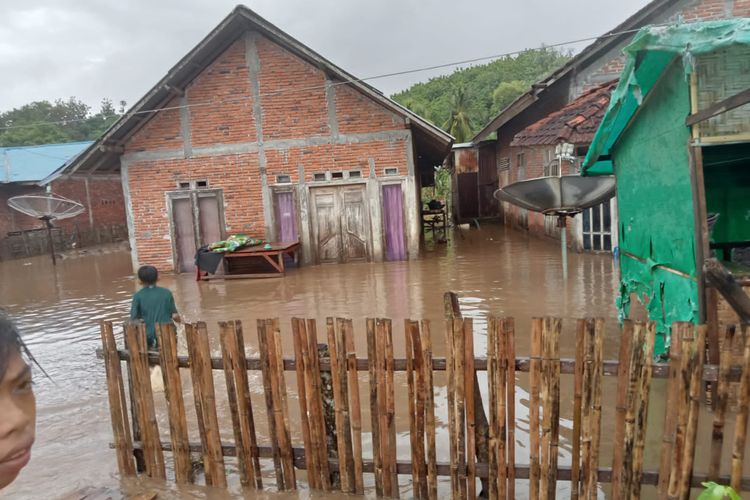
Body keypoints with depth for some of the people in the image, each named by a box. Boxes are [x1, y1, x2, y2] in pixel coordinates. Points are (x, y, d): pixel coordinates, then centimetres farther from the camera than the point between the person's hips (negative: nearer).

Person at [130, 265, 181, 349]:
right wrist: (179, 320, 21)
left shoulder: (138, 296, -4)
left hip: (149, 337, -1)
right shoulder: (166, 293, -1)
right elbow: (175, 316, 1)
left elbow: (134, 318, -6)